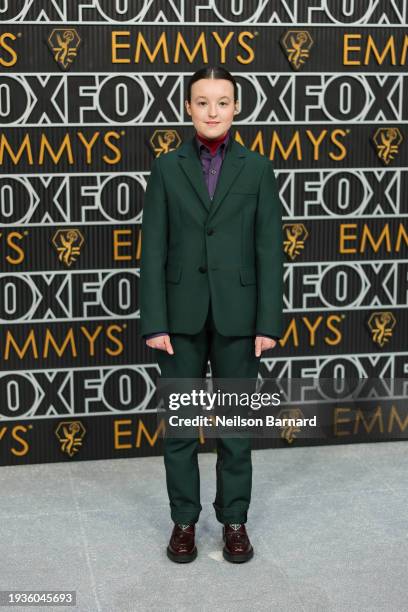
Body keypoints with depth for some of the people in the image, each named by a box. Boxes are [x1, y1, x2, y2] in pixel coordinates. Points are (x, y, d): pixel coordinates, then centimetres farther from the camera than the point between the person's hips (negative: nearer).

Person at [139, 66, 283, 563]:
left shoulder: (257, 168, 3)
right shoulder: (166, 168, 3)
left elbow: (269, 250, 0)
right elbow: (153, 250, -1)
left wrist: (268, 322, -6)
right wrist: (154, 323, -8)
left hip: (237, 314, 0)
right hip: (181, 314, 1)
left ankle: (234, 519, 21)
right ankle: (184, 520, 21)